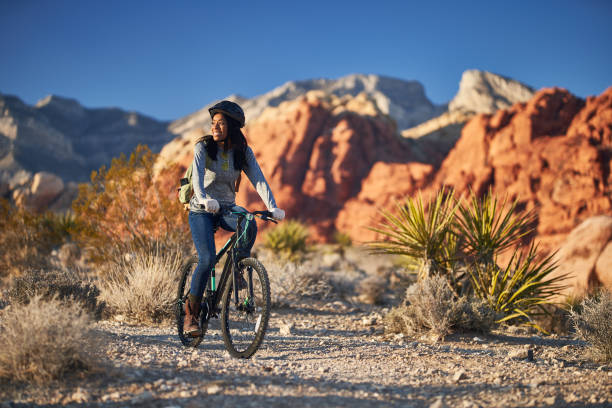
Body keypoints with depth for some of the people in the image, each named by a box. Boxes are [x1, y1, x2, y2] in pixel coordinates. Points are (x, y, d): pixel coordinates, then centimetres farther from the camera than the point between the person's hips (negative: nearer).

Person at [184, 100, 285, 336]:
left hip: (227, 209, 2)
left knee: (250, 224, -32)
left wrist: (272, 207, -29)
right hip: (201, 210, -2)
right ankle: (191, 313, -5)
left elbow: (258, 179, -13)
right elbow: (197, 176, -27)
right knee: (207, 259, -20)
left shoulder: (243, 152, -2)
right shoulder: (203, 147, -10)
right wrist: (204, 199, -48)